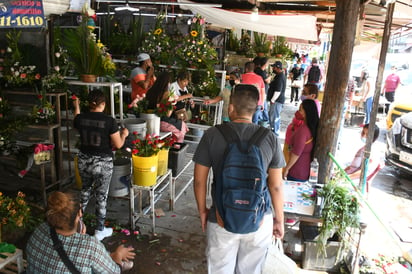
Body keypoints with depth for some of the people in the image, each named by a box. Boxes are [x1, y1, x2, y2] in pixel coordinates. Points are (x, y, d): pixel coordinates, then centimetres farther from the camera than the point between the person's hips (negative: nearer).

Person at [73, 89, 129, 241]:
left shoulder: (80, 118, -6)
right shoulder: (109, 121, -18)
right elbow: (118, 145, -12)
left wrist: (76, 106, 33)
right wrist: (124, 134, 8)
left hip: (84, 161, 4)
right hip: (103, 164, -4)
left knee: (85, 190, 27)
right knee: (101, 196, 11)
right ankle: (100, 231, 25)